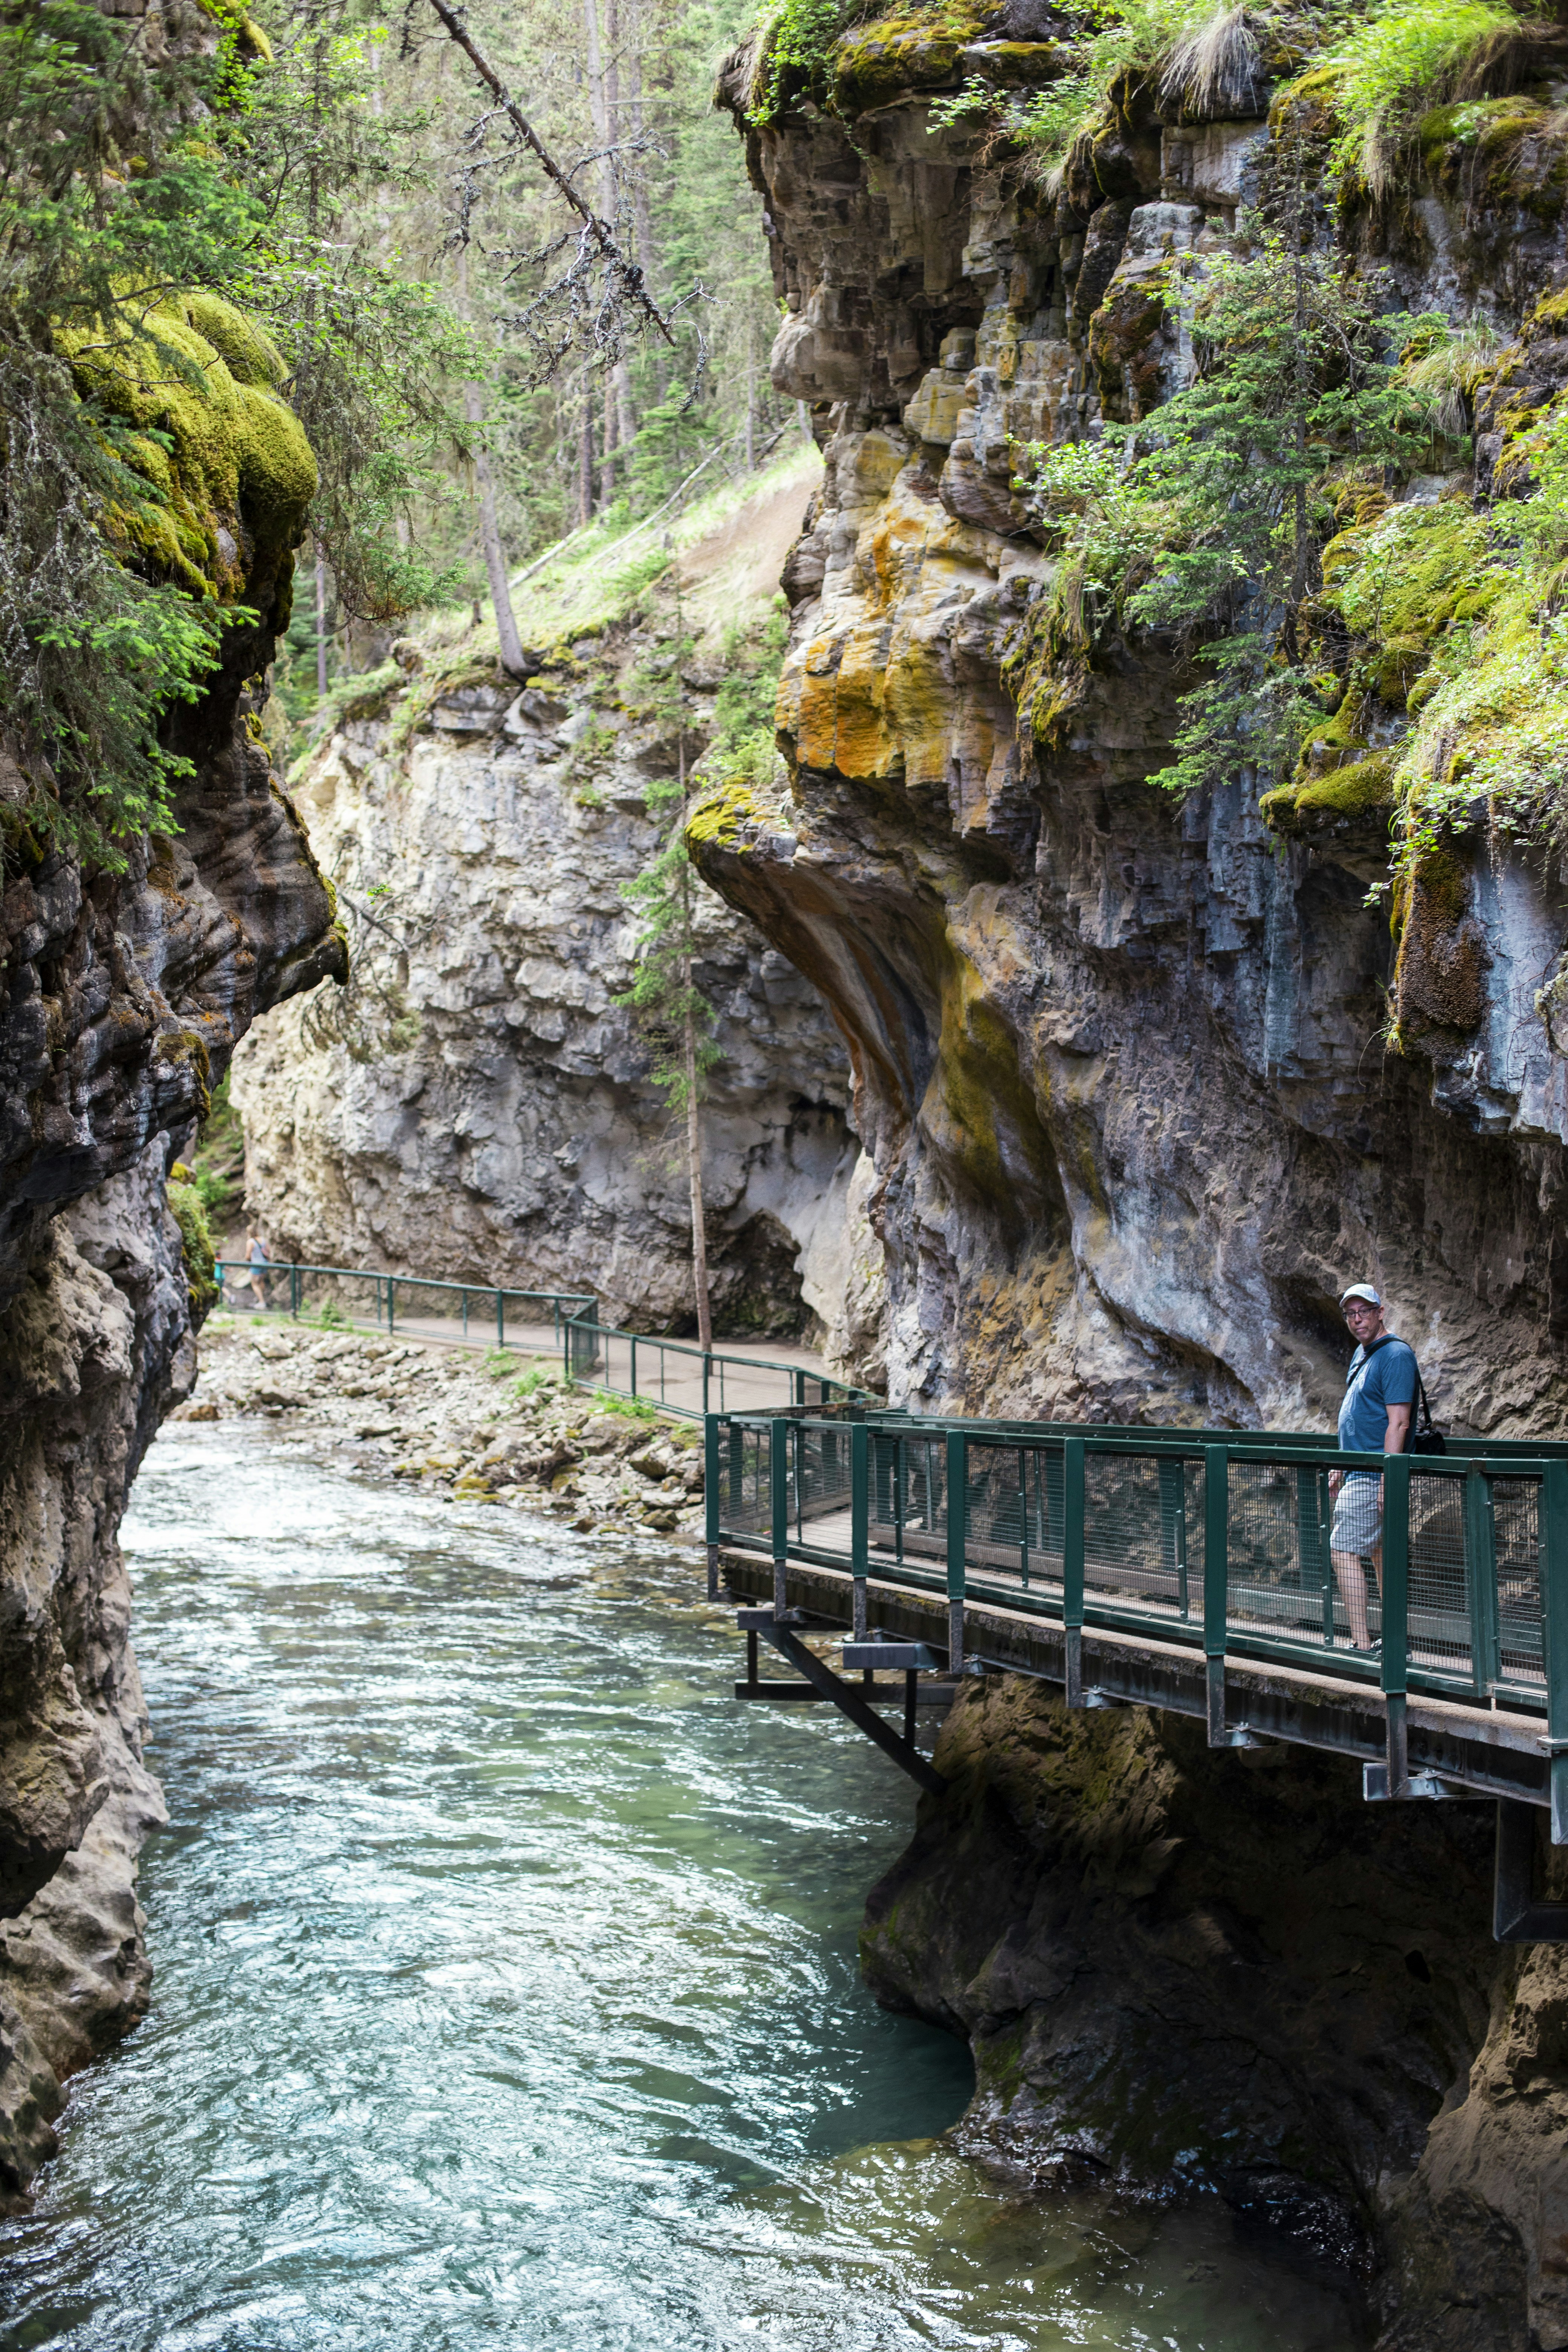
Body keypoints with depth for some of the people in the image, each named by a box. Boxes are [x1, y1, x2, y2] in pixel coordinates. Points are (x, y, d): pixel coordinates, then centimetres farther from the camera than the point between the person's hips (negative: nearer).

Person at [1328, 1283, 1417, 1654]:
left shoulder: (1395, 1355, -15)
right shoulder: (1361, 1354, 15)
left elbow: (1398, 1423, -21)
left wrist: (1387, 1482, -25)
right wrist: (1340, 1468, 23)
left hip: (1372, 1477, -10)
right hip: (1359, 1473, 10)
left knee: (1343, 1552, -13)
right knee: (1382, 1553, 13)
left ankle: (1362, 1646, -14)